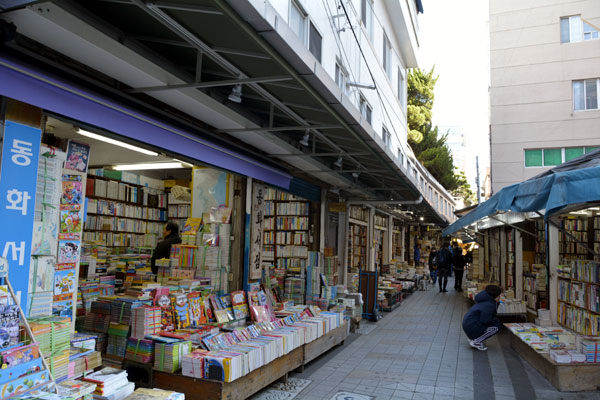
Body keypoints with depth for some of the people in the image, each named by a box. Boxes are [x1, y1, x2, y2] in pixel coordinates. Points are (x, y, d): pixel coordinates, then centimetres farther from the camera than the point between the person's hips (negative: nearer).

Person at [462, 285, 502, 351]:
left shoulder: (486, 301, 10)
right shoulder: (489, 305, -22)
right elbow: (485, 321, -21)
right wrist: (495, 320, -4)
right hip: (471, 327, -11)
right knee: (496, 327, -12)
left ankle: (472, 339, 16)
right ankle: (476, 342, -6)